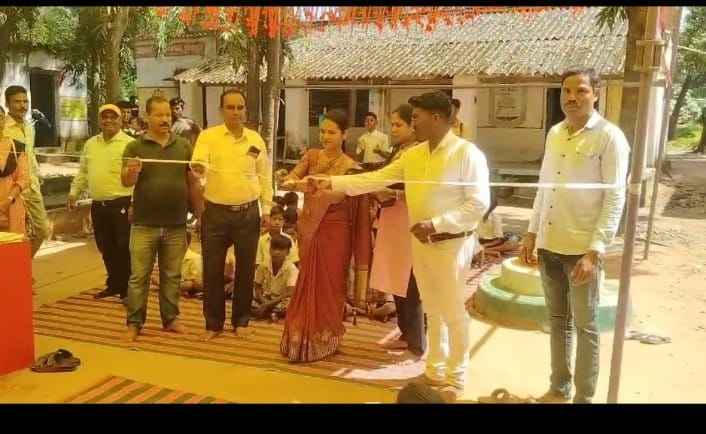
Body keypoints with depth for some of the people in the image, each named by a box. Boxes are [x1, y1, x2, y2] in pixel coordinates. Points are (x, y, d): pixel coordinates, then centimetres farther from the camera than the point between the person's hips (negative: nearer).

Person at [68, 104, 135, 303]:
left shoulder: (130, 144, -8)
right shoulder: (90, 144, 13)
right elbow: (83, 172, 20)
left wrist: (135, 202, -21)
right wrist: (73, 193, 13)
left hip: (121, 204, -6)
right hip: (98, 205, 6)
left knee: (123, 249, -2)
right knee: (106, 248, 14)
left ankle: (127, 289, 8)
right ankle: (113, 285, 28)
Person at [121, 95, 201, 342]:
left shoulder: (183, 146, 7)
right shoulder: (135, 147, 1)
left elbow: (193, 183, 10)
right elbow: (126, 182, -6)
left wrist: (199, 213, 8)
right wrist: (132, 172, -29)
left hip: (176, 225, 2)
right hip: (144, 225, -2)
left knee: (172, 276, 11)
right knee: (139, 276, 4)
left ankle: (170, 318, 23)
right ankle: (134, 322, 13)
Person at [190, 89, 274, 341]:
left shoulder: (256, 139, 5)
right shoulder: (208, 136, -2)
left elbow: (264, 176, 9)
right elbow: (199, 166, -16)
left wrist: (267, 209, 5)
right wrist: (199, 168, -40)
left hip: (248, 212, 2)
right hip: (216, 212, -1)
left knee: (245, 269, 9)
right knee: (212, 270, 4)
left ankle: (241, 321, 24)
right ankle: (213, 323, 20)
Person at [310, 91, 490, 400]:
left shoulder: (467, 153, -15)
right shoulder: (413, 154, 6)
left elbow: (479, 203, -18)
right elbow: (377, 178, 6)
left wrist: (436, 224, -23)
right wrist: (332, 183, 0)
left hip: (451, 244, -6)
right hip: (421, 242, 7)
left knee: (453, 312, 5)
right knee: (432, 310, 17)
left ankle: (456, 379, 21)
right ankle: (434, 370, 32)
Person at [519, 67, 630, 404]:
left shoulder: (609, 137, -9)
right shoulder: (554, 133, 9)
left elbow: (615, 199, -13)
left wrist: (595, 251, -19)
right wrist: (531, 233, 11)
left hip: (582, 248, -6)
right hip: (549, 245, 6)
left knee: (585, 326, 7)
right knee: (558, 321, 17)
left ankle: (584, 397, 21)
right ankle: (559, 388, 33)